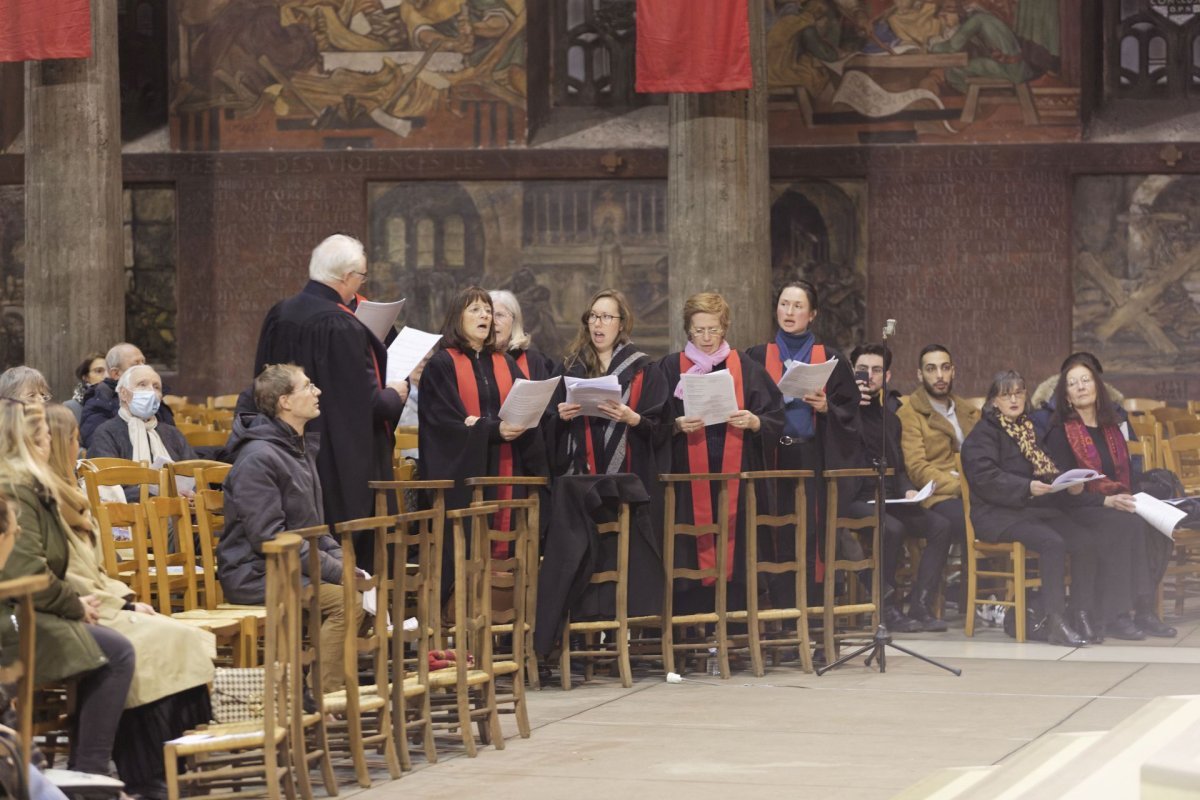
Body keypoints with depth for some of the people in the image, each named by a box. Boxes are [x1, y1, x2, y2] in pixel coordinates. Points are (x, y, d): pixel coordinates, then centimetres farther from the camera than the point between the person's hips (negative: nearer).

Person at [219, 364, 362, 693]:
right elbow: (269, 537, -22)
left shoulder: (301, 448, 16)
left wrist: (342, 560, 3)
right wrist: (336, 570, -21)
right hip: (255, 575, -10)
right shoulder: (258, 458, -17)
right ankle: (324, 699, -20)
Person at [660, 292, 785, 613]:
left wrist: (754, 422, -12)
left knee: (736, 554, -3)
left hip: (737, 478, 1)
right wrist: (677, 425, -15)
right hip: (688, 483, -1)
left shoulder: (746, 368, 10)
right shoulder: (671, 369, 7)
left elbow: (776, 418, 7)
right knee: (692, 551, -6)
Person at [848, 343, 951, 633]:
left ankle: (920, 606, -16)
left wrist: (907, 489, 5)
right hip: (855, 498, -7)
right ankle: (887, 607, -20)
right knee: (892, 528, -33)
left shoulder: (889, 412, 20)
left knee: (940, 525, -13)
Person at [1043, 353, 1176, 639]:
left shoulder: (1111, 429, 21)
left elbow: (1129, 475, 20)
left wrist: (1137, 498, -3)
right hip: (1082, 511, -5)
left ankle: (1144, 608, -27)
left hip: (1121, 505, 5)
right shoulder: (1060, 432, 2)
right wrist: (1106, 501, -20)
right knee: (1133, 525, -34)